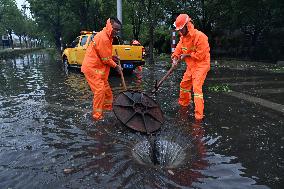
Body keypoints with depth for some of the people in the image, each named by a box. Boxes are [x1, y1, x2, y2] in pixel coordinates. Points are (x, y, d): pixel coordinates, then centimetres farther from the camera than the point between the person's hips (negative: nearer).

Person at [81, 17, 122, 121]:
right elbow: (105, 59, -19)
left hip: (97, 67, 10)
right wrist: (116, 66, -6)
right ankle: (97, 115, -1)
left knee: (106, 88, 16)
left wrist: (112, 57, 1)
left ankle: (107, 106, 32)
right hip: (92, 68, -10)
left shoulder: (106, 37, 10)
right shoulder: (103, 38, -22)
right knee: (99, 90, -11)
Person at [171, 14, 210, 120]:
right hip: (190, 66, 9)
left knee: (196, 88, -17)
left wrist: (187, 55, -15)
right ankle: (183, 103, 42)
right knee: (184, 85, 18)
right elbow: (178, 49, 8)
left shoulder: (200, 36, -20)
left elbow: (200, 55, -22)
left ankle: (199, 115, -15)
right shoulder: (183, 37, 7)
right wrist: (175, 58, -12)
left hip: (201, 65, -8)